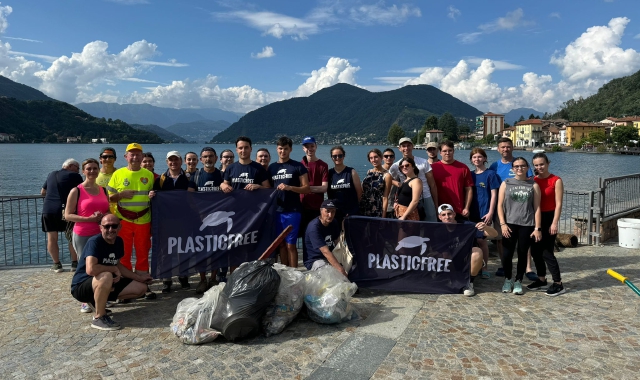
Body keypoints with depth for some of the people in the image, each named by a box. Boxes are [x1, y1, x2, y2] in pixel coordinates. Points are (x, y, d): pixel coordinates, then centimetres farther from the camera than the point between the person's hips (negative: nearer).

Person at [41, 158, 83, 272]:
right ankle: (74, 263, 9)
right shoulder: (75, 176, 1)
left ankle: (56, 264, 12)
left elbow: (42, 192, 26)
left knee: (52, 238, 8)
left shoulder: (51, 174, 17)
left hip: (48, 209, 4)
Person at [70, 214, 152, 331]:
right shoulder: (94, 242, -23)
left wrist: (139, 277, 9)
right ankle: (99, 318, -18)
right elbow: (90, 269, -37)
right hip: (82, 286, -8)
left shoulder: (119, 242, 1)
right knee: (106, 276, -40)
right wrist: (114, 270, -22)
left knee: (141, 288, 2)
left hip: (106, 286, 8)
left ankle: (97, 302, 10)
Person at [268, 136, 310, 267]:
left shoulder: (298, 166, -1)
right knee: (281, 244, 10)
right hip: (277, 211, 4)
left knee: (290, 245, -3)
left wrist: (289, 187, -18)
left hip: (293, 211, -4)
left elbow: (307, 188, -4)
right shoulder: (272, 167, 12)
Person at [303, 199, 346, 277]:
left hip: (331, 256, 8)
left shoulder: (334, 223, 3)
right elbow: (326, 252, -31)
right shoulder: (314, 227, -23)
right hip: (314, 261, -7)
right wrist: (340, 270, -38)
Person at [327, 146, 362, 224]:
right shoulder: (329, 173, 5)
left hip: (351, 212, -2)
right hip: (334, 212, 2)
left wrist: (354, 205, 7)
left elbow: (359, 191, 3)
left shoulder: (352, 172, -1)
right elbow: (328, 192, 10)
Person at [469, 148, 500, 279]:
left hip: (484, 212, -4)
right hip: (472, 212, 4)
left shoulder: (490, 174, -2)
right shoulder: (470, 175, 11)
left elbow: (493, 194, -5)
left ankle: (484, 267, 8)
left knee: (481, 239, -5)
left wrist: (490, 212, -11)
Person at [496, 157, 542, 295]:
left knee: (522, 254, 5)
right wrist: (503, 224, -6)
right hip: (509, 224, 0)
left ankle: (518, 281, 21)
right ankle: (507, 280, 18)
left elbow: (537, 208, 3)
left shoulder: (533, 185, 6)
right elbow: (500, 205, 3)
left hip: (527, 225, 0)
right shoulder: (506, 183, 6)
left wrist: (537, 228, -2)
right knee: (507, 254, -2)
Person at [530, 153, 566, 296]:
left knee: (547, 252, -6)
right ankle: (541, 280, 24)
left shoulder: (556, 180, -7)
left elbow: (558, 204, -10)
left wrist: (555, 223, -16)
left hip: (548, 217, -5)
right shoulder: (532, 181, 6)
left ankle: (558, 284, 7)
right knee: (535, 251, 10)